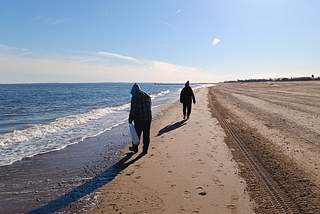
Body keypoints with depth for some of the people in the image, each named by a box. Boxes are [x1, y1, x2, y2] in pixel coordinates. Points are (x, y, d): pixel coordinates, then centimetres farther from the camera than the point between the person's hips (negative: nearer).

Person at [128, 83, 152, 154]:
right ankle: (145, 150, 15)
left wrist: (130, 118, -6)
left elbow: (133, 109, -16)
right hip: (148, 118, 6)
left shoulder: (135, 97, -12)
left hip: (139, 119, -6)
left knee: (137, 134, 11)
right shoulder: (147, 95, 11)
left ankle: (135, 148, 27)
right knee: (146, 134, 10)